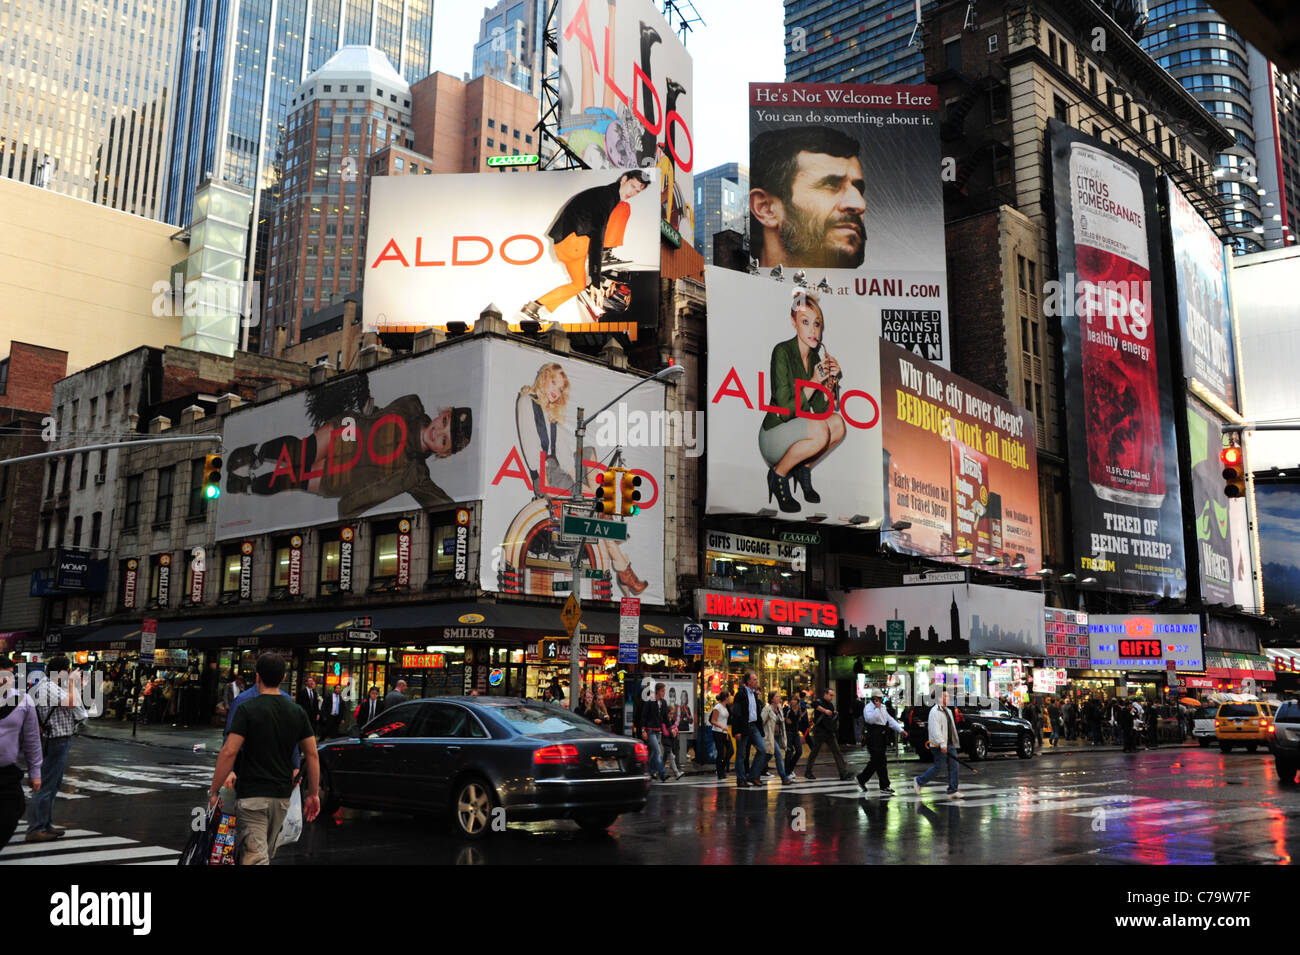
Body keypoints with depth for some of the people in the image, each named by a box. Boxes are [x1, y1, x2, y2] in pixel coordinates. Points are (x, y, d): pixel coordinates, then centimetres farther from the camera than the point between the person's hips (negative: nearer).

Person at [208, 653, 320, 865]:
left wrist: (213, 791, -8)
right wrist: (313, 794, 10)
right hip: (282, 796, 5)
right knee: (266, 854, 22)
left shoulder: (247, 710, -10)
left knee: (255, 859, -7)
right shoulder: (297, 712, 4)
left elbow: (229, 752, -16)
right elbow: (312, 755, 4)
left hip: (252, 795, -5)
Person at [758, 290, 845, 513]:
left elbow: (821, 409, 4)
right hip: (773, 435, -7)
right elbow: (785, 409, -22)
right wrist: (814, 382, -27)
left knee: (837, 422, -18)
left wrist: (831, 380, -11)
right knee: (819, 431, -32)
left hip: (799, 432, 7)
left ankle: (804, 469, 4)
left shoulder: (818, 354, 4)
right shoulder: (782, 352, -17)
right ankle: (778, 474, -9)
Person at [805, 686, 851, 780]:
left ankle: (843, 773, -6)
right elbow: (814, 704, -35)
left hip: (829, 733, 7)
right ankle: (807, 772, 17)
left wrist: (835, 715, 7)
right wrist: (825, 711, -34)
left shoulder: (831, 705, 15)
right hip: (819, 732, -7)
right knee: (814, 752, 4)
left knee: (837, 752, -3)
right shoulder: (819, 702, -10)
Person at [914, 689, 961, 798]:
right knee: (939, 767, -5)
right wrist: (942, 744, -26)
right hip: (940, 745, -9)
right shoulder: (935, 711, -12)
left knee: (953, 766, 2)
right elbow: (935, 729, -20)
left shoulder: (948, 711, 18)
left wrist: (955, 743, 19)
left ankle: (953, 790, 6)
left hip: (950, 744, 9)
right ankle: (918, 781, 10)